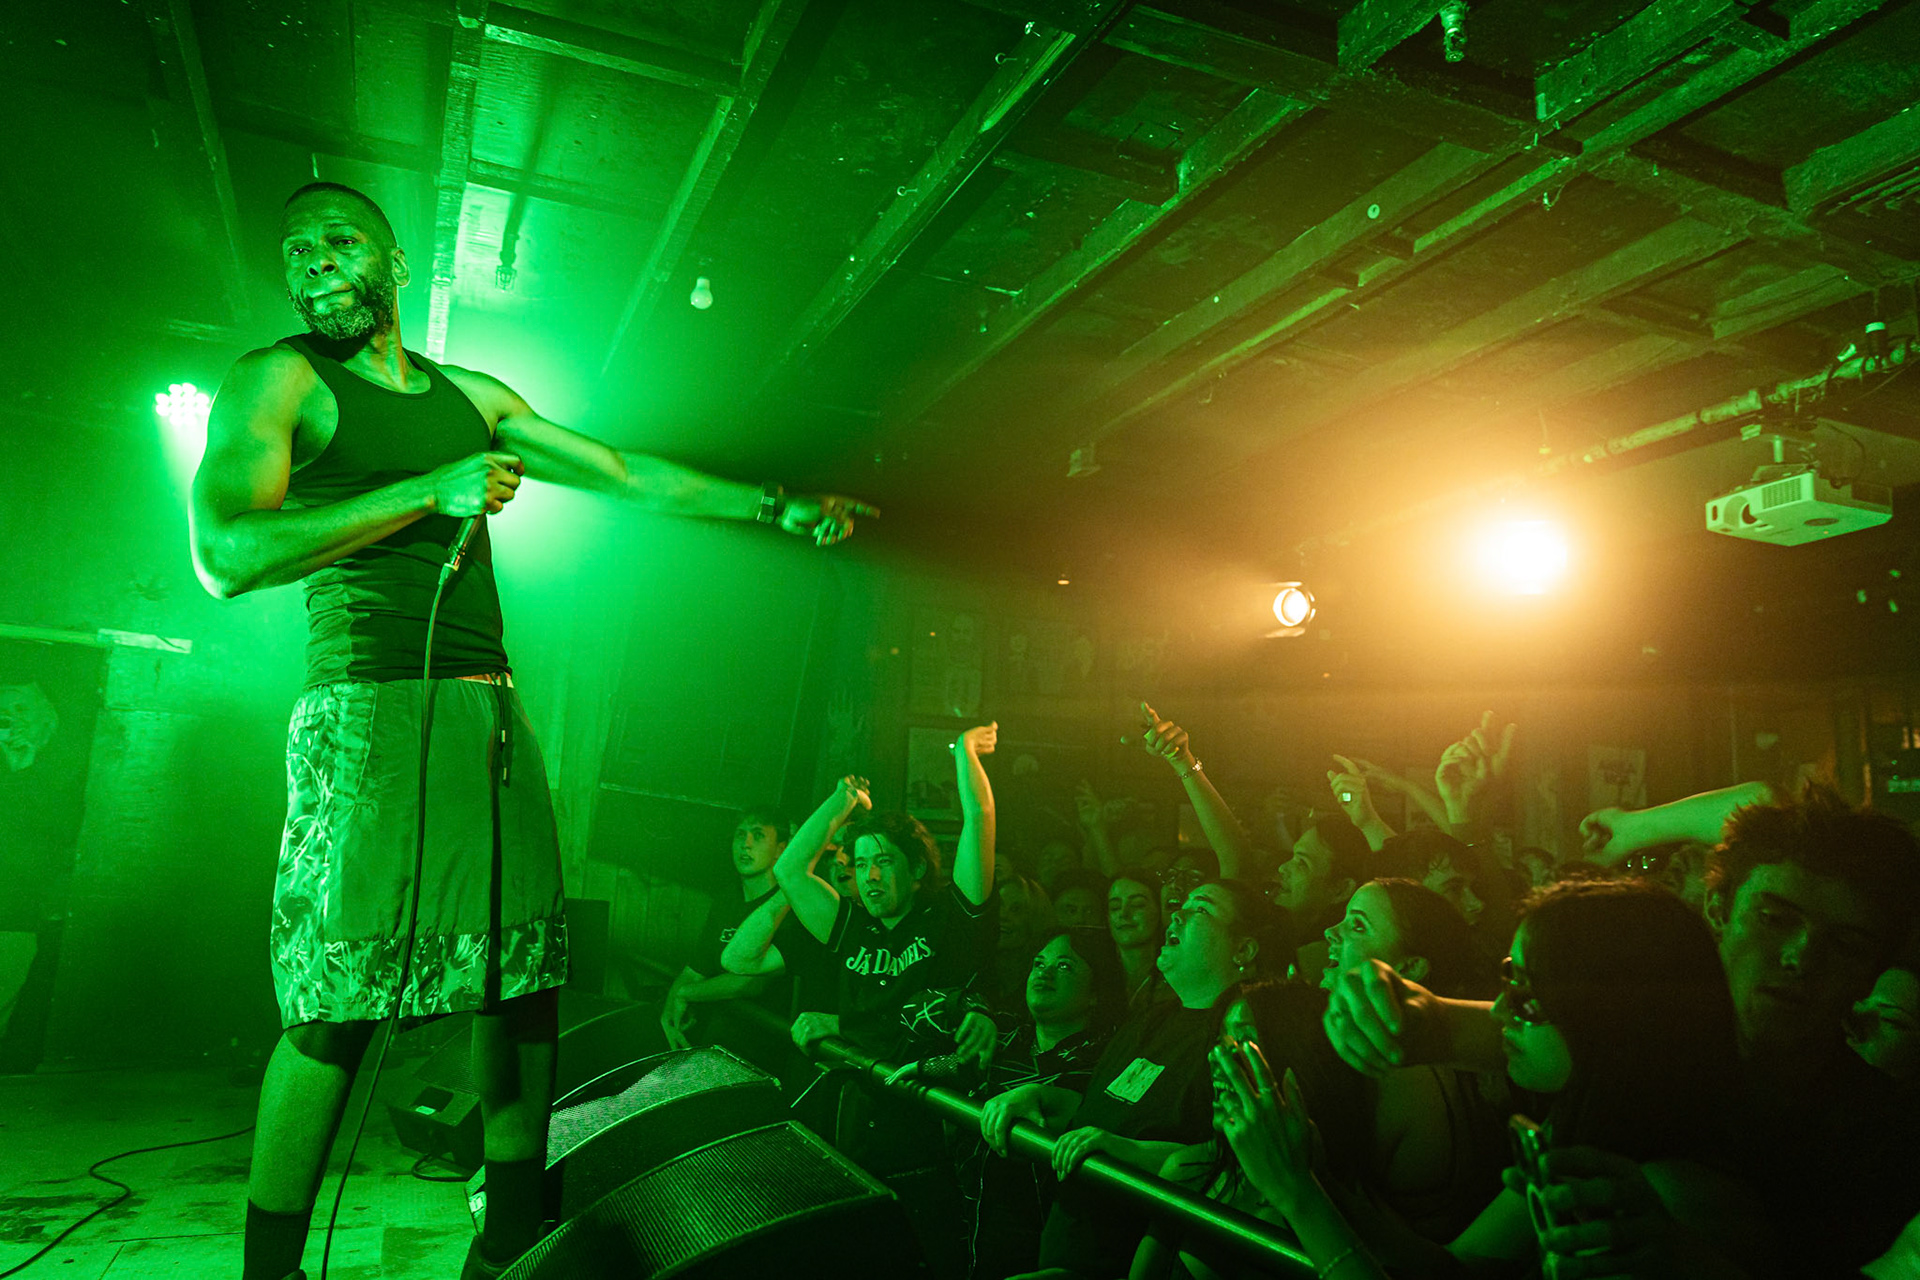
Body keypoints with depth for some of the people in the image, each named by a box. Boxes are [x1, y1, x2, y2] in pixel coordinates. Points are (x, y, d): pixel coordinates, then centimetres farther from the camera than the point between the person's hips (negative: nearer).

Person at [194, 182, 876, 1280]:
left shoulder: (473, 397, 19)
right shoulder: (278, 380, 2)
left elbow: (634, 477, 23)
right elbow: (226, 553, -13)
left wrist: (779, 506, 21)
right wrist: (433, 491, -13)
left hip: (493, 711, 6)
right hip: (372, 708, -5)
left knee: (525, 977, 5)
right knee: (334, 1006, -6)